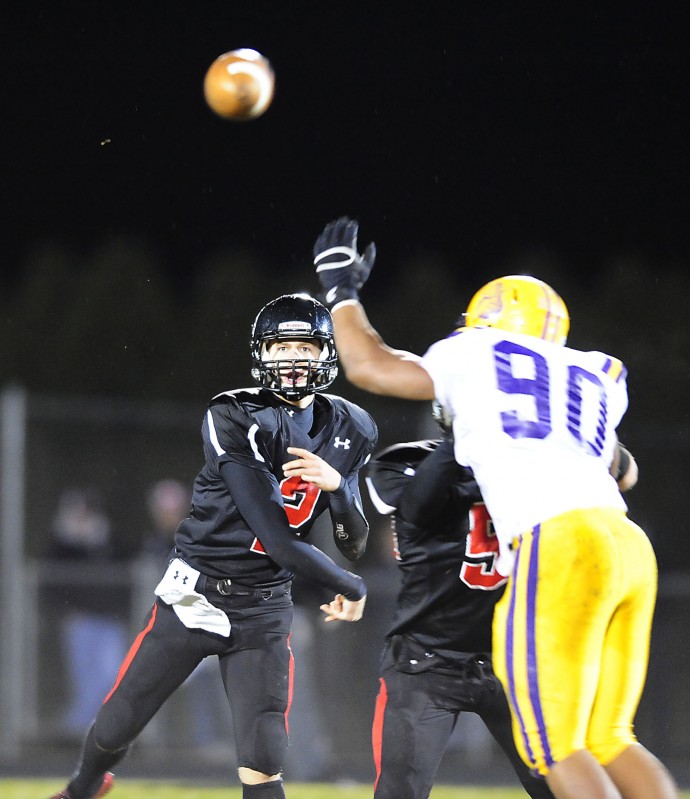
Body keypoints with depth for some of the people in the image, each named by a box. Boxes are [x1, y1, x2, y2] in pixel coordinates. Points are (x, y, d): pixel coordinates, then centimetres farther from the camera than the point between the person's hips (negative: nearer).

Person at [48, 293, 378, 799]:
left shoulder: (349, 432, 1)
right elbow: (277, 540, -22)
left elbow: (354, 545, 3)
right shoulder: (234, 420, -18)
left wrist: (338, 485, -17)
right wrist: (351, 588, -11)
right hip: (195, 595, -3)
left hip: (264, 610, 3)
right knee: (113, 733, 8)